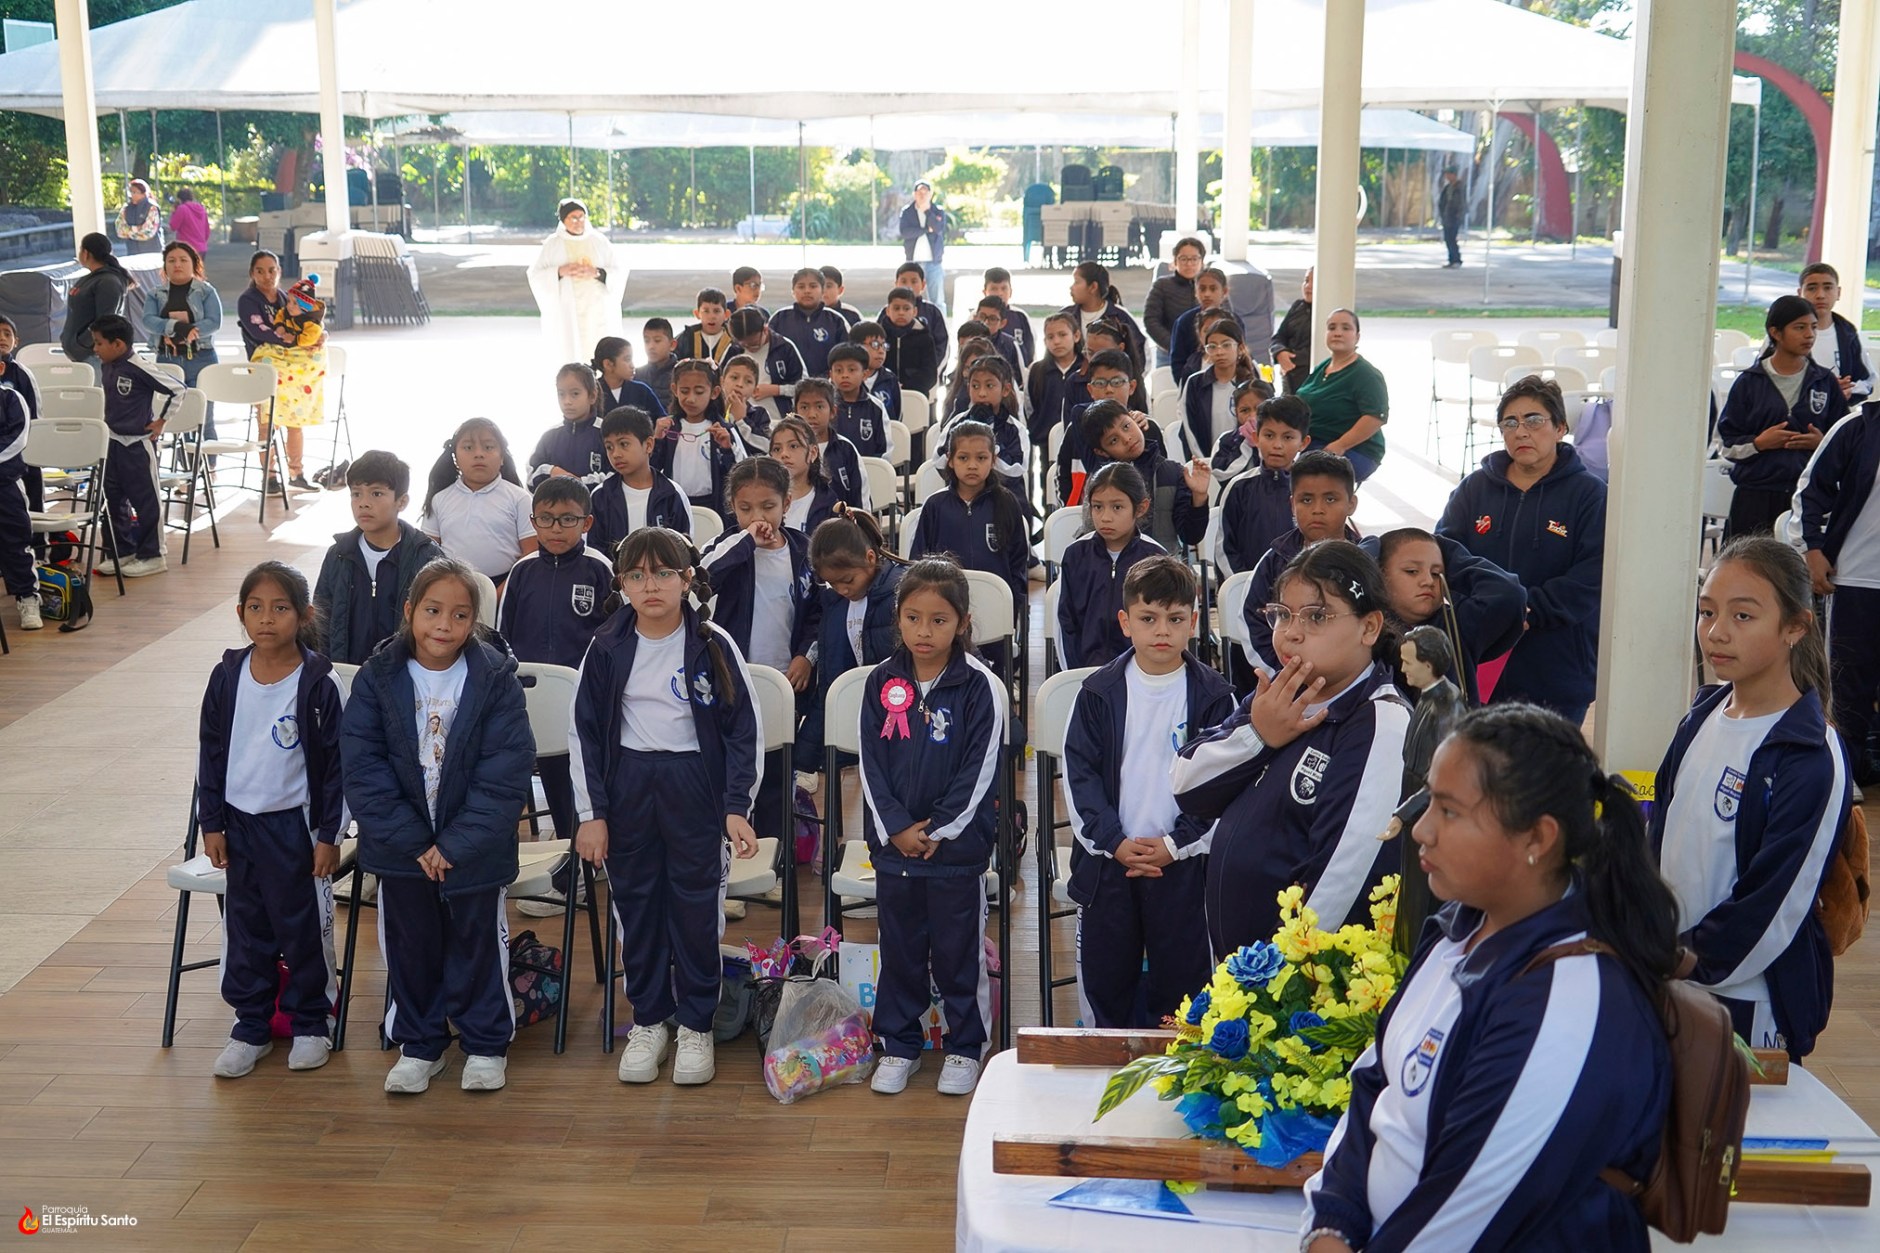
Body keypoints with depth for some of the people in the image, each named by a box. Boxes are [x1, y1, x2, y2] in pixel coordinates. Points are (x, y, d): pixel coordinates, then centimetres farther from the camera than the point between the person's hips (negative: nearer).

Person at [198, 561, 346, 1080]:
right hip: (240, 823, 4)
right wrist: (212, 823, 4)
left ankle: (310, 1022, 23)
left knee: (304, 926, 7)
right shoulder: (227, 677, -1)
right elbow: (210, 754, 7)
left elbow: (336, 763, -8)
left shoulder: (317, 683, -12)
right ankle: (251, 1025, 25)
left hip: (296, 824, -4)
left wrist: (328, 834, -8)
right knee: (245, 927, 12)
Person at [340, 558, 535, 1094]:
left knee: (478, 945, 12)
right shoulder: (377, 679, -7)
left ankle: (486, 1044, 29)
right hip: (401, 847, 2)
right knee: (410, 947, 15)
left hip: (475, 847, -2)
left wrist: (457, 843, -19)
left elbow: (505, 773, -15)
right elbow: (364, 767, -11)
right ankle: (419, 1045, 32)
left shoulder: (496, 679, -12)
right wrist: (412, 841, -17)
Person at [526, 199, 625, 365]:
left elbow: (620, 272, 3)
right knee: (572, 356, -9)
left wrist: (597, 273, -15)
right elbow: (535, 275, 0)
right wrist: (560, 271, -17)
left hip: (599, 311, 1)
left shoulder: (600, 241, 6)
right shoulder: (552, 244, 2)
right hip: (567, 312, -1)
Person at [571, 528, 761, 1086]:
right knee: (636, 905, 9)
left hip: (695, 785, -2)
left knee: (697, 906, 3)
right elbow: (584, 732, 4)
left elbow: (744, 728, -3)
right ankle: (648, 1020, 23)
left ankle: (695, 1026, 17)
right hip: (626, 786, 2)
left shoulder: (712, 644, -6)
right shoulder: (607, 648, 0)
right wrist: (590, 813, 0)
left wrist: (737, 807, -8)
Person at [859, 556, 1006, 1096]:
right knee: (899, 947, 14)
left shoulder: (981, 687, -9)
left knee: (958, 950, 7)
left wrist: (938, 830, -13)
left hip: (958, 844, -3)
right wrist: (897, 829, -9)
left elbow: (981, 769, -10)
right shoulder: (881, 683, 1)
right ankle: (898, 1045, 27)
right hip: (893, 843, 3)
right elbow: (870, 763, 0)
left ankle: (964, 1047, 23)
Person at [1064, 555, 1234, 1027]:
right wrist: (1115, 842, -12)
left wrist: (1174, 844, -12)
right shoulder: (1099, 692, 1)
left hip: (1184, 865, -1)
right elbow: (1078, 772, -2)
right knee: (1104, 982, 10)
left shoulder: (1213, 697, -3)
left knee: (1179, 978, 5)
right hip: (1106, 861, 2)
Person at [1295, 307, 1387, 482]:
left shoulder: (1366, 375, -10)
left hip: (1353, 453, -8)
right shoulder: (1322, 368, 16)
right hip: (1312, 445, 8)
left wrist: (1340, 446, -22)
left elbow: (1377, 417, -20)